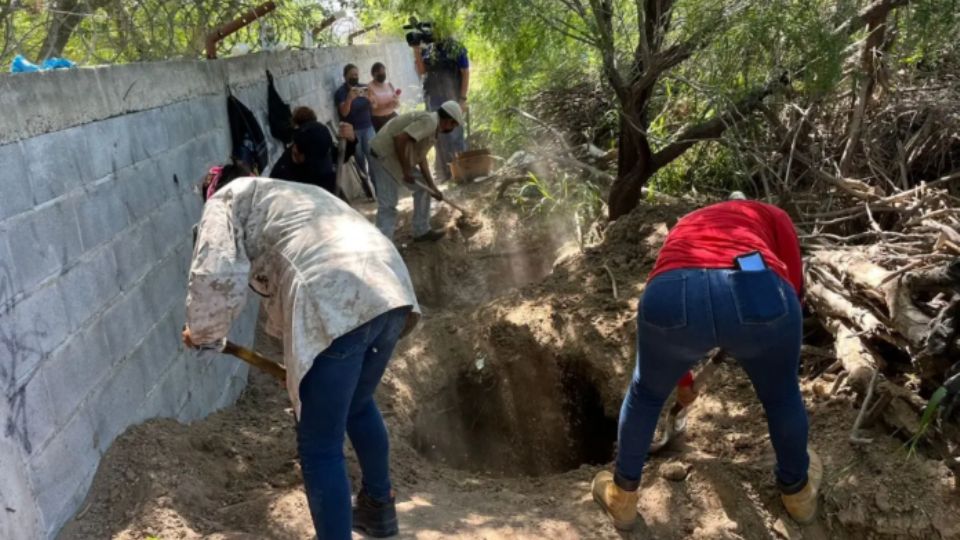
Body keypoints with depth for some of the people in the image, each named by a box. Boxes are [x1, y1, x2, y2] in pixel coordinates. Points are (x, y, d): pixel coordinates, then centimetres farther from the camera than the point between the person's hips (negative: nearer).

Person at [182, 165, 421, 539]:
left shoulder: (226, 201, 16)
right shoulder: (288, 194, 39)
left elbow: (217, 277, -1)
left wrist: (202, 331, 17)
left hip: (337, 307, -9)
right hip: (390, 292, 9)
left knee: (320, 449, 5)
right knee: (359, 405, 32)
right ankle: (379, 510, 52)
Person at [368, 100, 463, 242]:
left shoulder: (433, 128, 13)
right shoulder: (429, 121, -19)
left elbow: (421, 158, 17)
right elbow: (400, 138, -28)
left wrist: (432, 187, 14)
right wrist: (406, 170, -20)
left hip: (397, 156, 10)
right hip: (385, 154, -10)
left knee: (423, 187, 17)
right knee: (388, 204, -11)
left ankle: (422, 231, 25)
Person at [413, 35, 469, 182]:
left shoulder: (456, 49, -5)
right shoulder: (428, 50, 8)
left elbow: (465, 73, -7)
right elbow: (421, 71, 2)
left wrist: (463, 98, -12)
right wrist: (416, 51, -8)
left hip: (451, 98, -5)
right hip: (433, 98, 5)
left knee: (454, 133, -2)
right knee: (439, 135, 8)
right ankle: (445, 171, 16)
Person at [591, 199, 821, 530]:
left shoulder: (683, 230, 44)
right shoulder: (771, 215, 36)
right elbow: (792, 289, 23)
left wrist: (683, 378, 69)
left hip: (671, 297, 2)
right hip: (758, 293, -1)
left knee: (646, 393, 32)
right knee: (782, 396, 31)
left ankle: (622, 497, 47)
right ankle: (797, 490, 54)